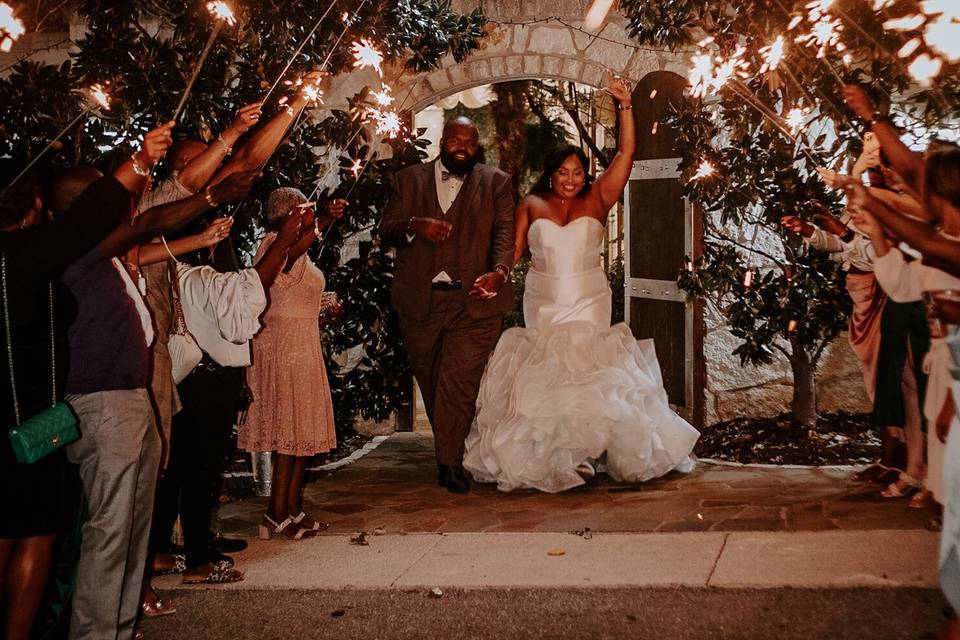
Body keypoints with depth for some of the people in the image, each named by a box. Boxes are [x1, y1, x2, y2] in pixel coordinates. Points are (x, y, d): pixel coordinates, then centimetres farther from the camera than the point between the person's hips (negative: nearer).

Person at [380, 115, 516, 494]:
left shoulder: (495, 182, 9)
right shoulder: (409, 180, 13)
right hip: (420, 303, 2)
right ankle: (450, 453, 26)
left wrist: (499, 271, -22)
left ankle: (449, 462, 0)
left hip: (474, 301, -2)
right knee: (431, 384, 10)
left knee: (458, 384, -10)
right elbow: (386, 230, 6)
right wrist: (414, 225, -16)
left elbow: (504, 232, -2)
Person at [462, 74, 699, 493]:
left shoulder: (597, 200, 2)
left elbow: (626, 152, -3)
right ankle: (549, 457, 12)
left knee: (590, 373, -2)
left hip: (589, 304, -1)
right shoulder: (532, 205, 5)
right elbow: (513, 251, 2)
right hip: (543, 304, 1)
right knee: (543, 376, 3)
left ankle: (587, 454, 7)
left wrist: (624, 105, -9)